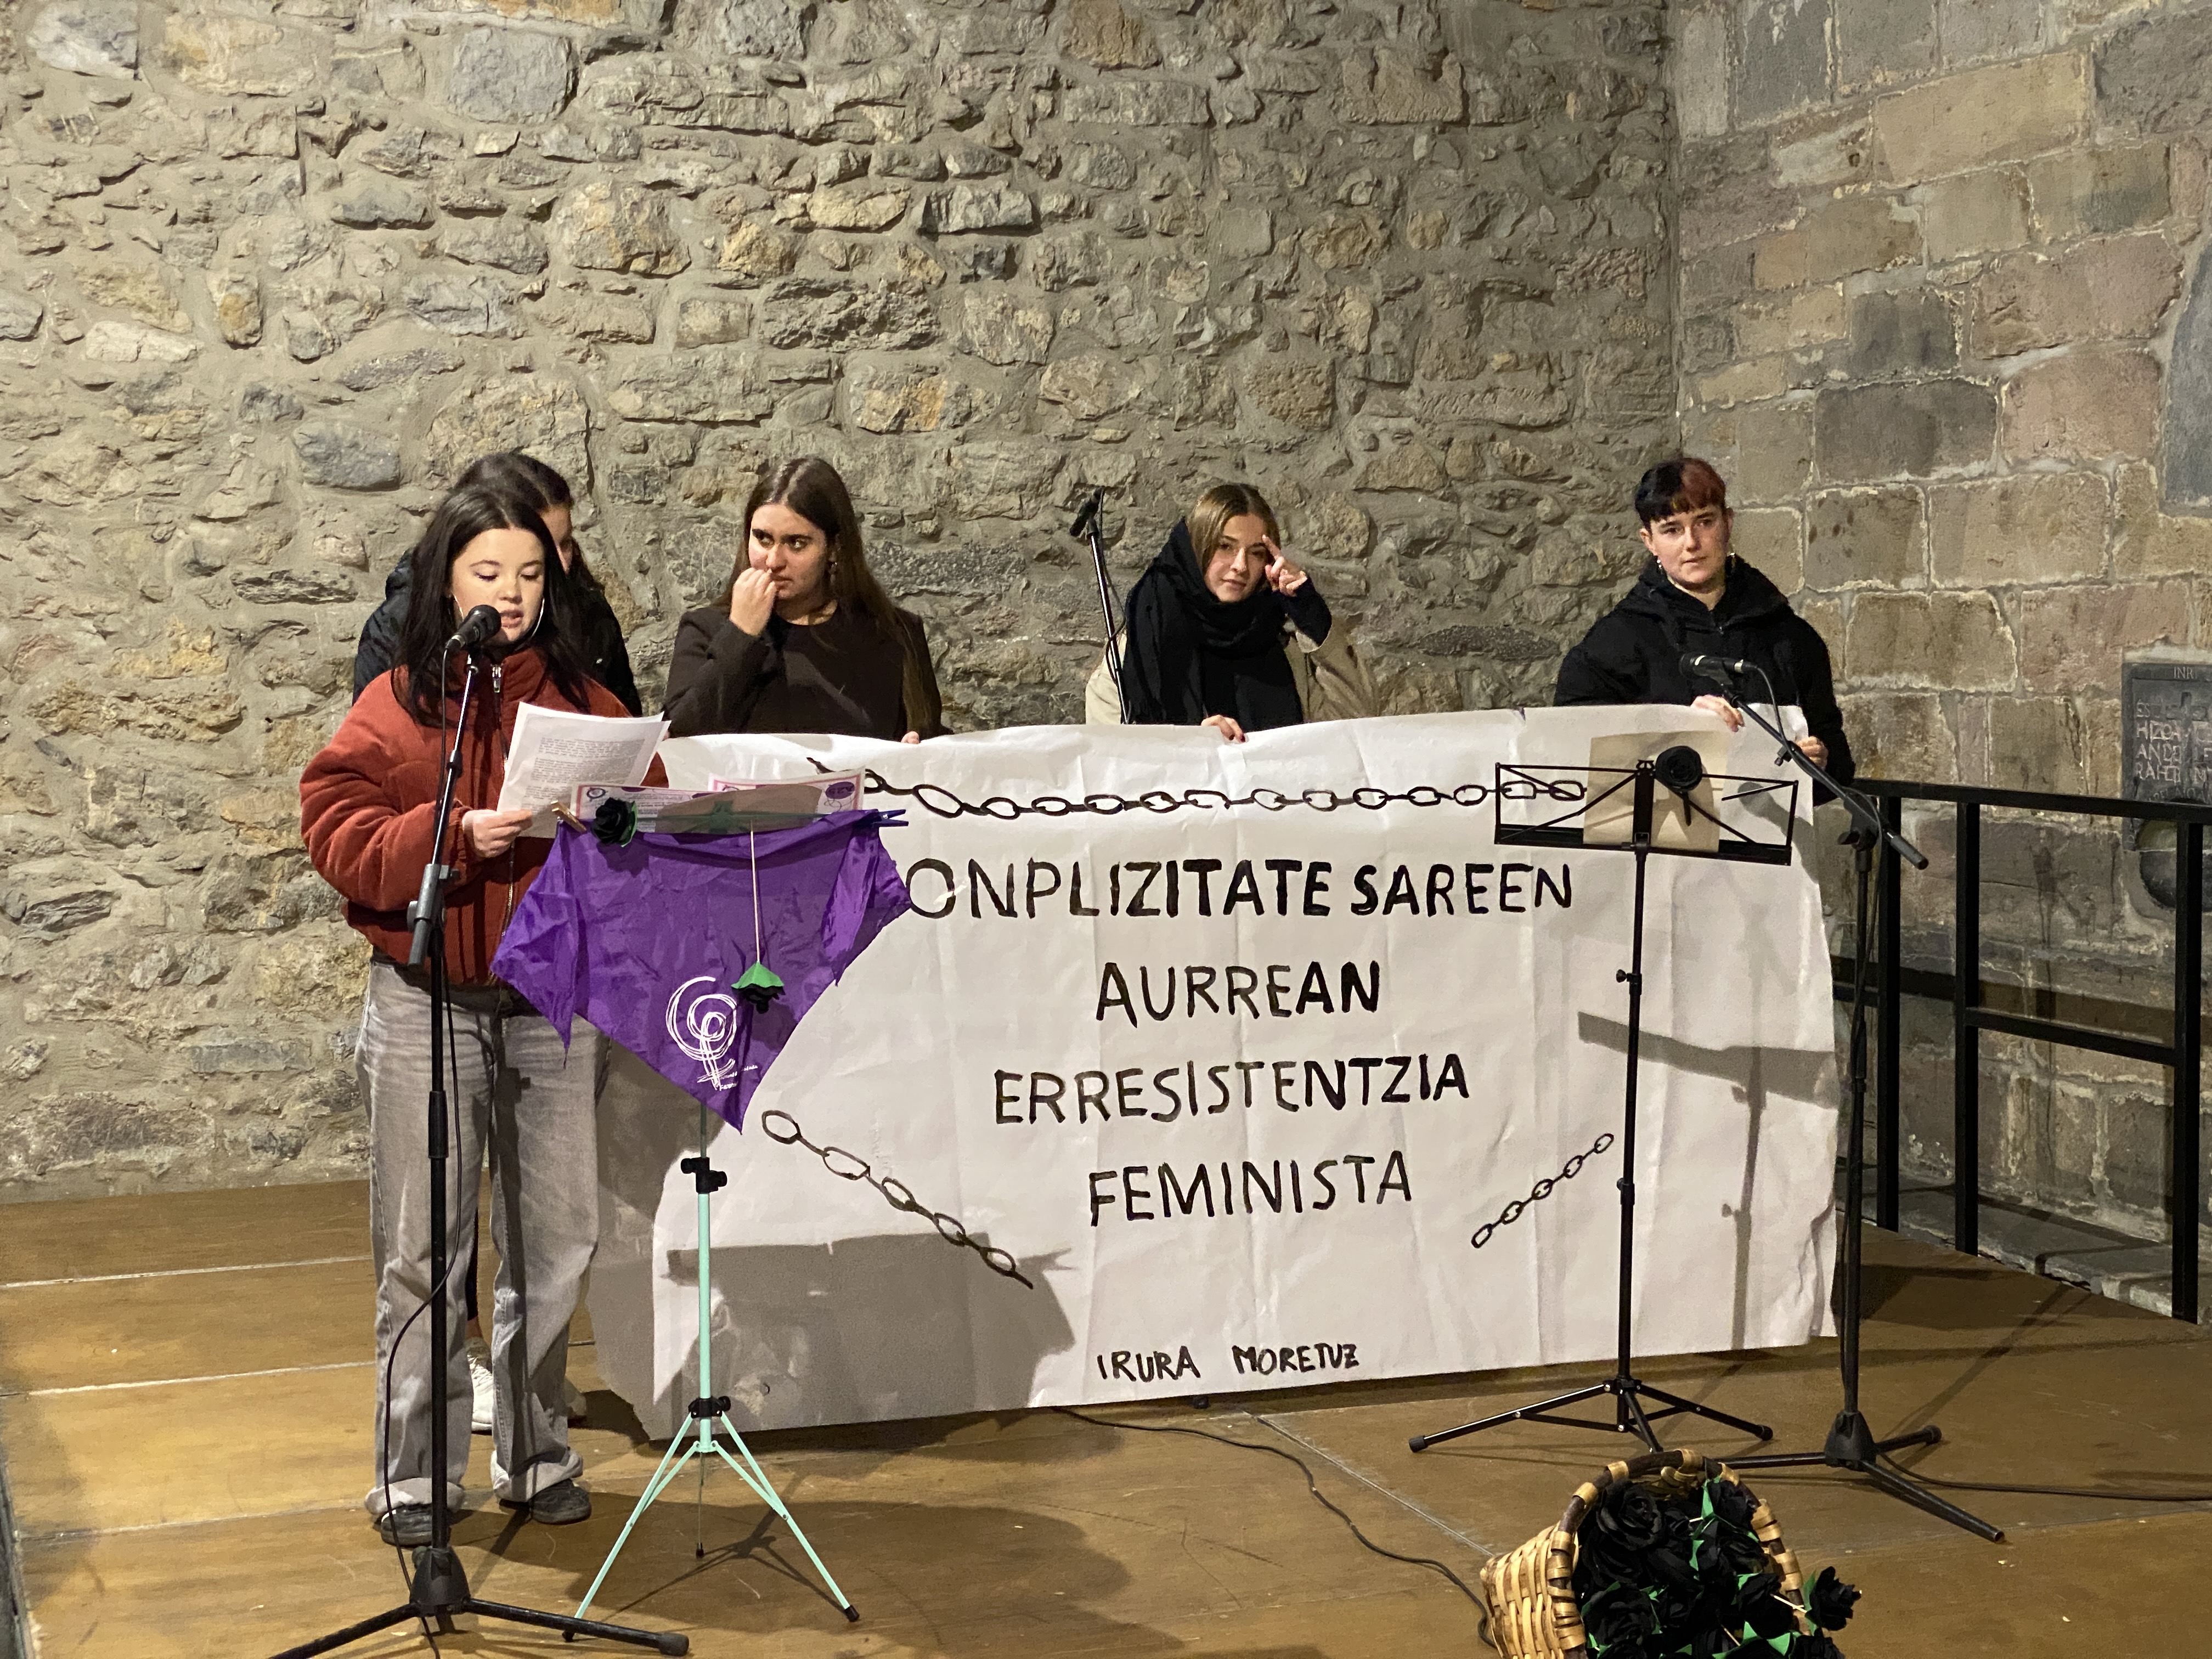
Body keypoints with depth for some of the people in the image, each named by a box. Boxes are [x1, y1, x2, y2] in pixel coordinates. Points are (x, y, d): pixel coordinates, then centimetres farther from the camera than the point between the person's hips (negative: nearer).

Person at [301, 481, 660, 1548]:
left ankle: (535, 1456, 22)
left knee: (554, 1240, 7)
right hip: (429, 1005, -2)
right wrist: (455, 835, -19)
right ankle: (415, 1476, 12)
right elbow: (338, 836, -6)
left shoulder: (587, 703, 10)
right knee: (422, 1249, 1)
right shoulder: (395, 707, 2)